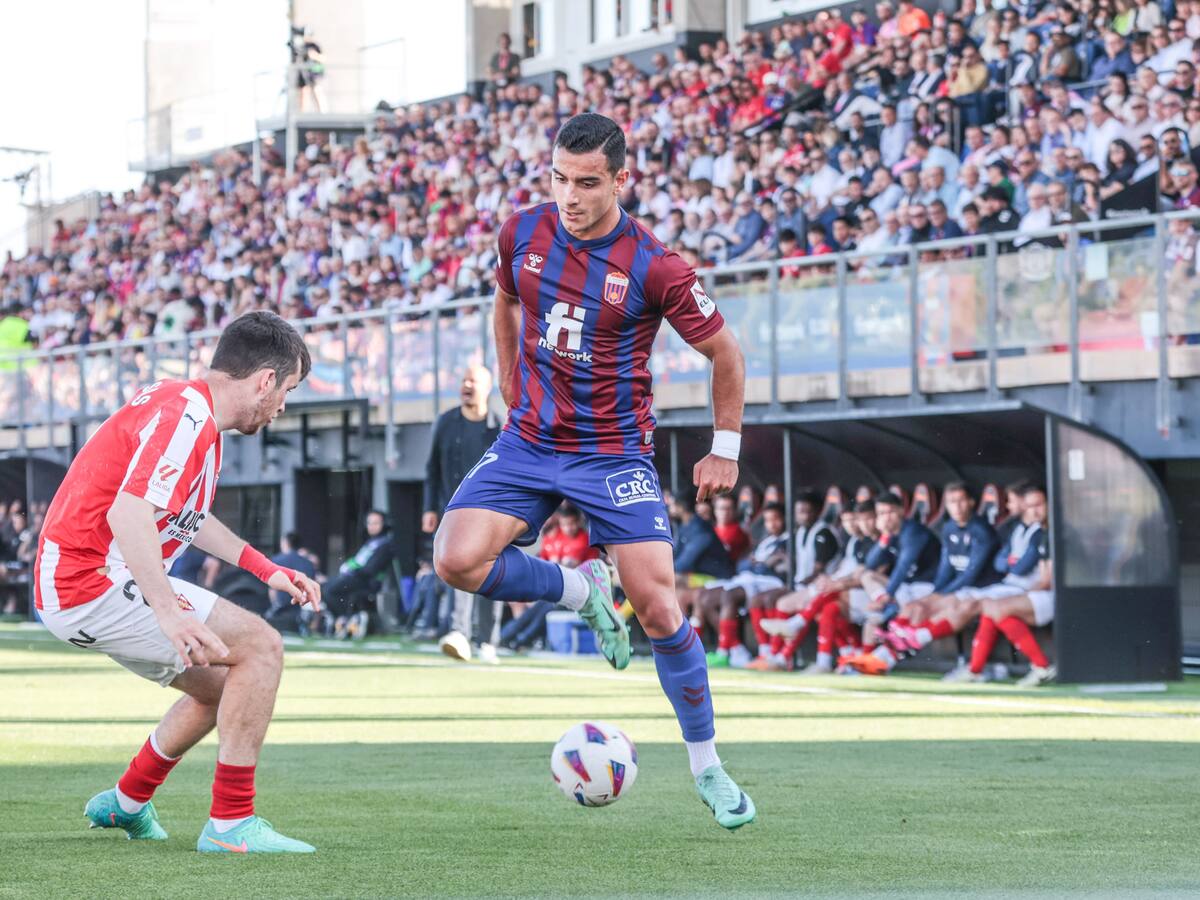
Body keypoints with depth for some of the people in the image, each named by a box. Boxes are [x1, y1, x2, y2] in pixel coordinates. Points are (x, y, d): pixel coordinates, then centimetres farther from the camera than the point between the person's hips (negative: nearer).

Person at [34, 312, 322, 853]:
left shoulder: (193, 412, 15)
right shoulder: (186, 417, -18)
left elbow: (186, 515, 31)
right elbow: (128, 514, -31)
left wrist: (266, 569, 29)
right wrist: (169, 611, -40)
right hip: (96, 584, -11)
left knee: (221, 685, 21)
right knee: (260, 646, -13)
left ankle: (126, 804, 35)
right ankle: (231, 824, -12)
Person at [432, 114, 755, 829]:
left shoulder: (654, 267, -16)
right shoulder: (522, 234, -4)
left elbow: (724, 353, -3)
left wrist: (727, 450, 3)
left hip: (615, 453, -4)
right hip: (529, 442, 4)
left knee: (658, 607, -12)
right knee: (458, 561, -19)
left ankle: (707, 766, 7)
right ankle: (584, 592, 9)